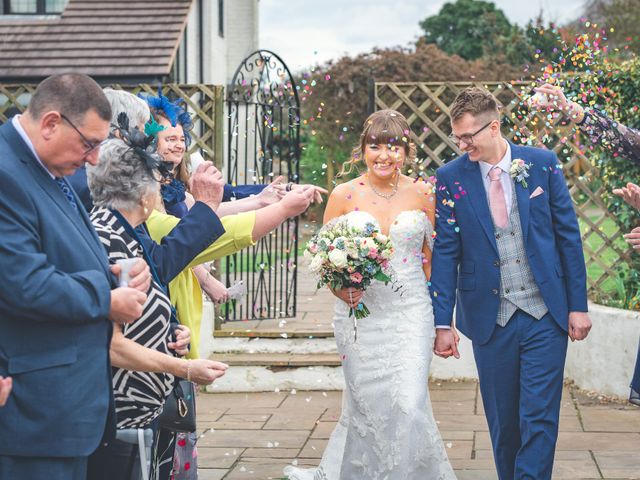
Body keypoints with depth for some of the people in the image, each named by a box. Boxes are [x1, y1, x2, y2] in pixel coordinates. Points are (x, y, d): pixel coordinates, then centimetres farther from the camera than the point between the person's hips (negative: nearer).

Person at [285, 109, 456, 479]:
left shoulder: (422, 194, 3)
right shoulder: (344, 195, 0)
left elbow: (432, 256, 10)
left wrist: (439, 319, 7)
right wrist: (340, 288, -15)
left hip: (411, 313, 0)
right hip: (360, 314, 0)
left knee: (410, 405, -11)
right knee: (369, 407, 7)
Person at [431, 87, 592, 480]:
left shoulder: (543, 164, -1)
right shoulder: (451, 178, -2)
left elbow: (569, 236, 2)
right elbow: (445, 253, 0)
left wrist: (578, 304, 0)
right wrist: (443, 322, -4)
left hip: (545, 315, 0)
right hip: (490, 319, 1)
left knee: (540, 419, -2)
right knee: (503, 421, 9)